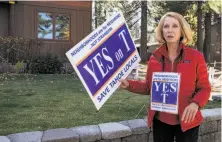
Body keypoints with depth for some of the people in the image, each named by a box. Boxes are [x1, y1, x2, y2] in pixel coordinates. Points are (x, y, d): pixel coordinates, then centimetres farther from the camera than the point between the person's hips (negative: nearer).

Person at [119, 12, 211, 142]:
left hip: (187, 121, -2)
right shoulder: (155, 57, 0)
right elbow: (149, 87, 8)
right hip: (160, 120, 2)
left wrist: (195, 103, -22)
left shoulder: (196, 56, -7)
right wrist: (129, 84, -7)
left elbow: (205, 88, -3)